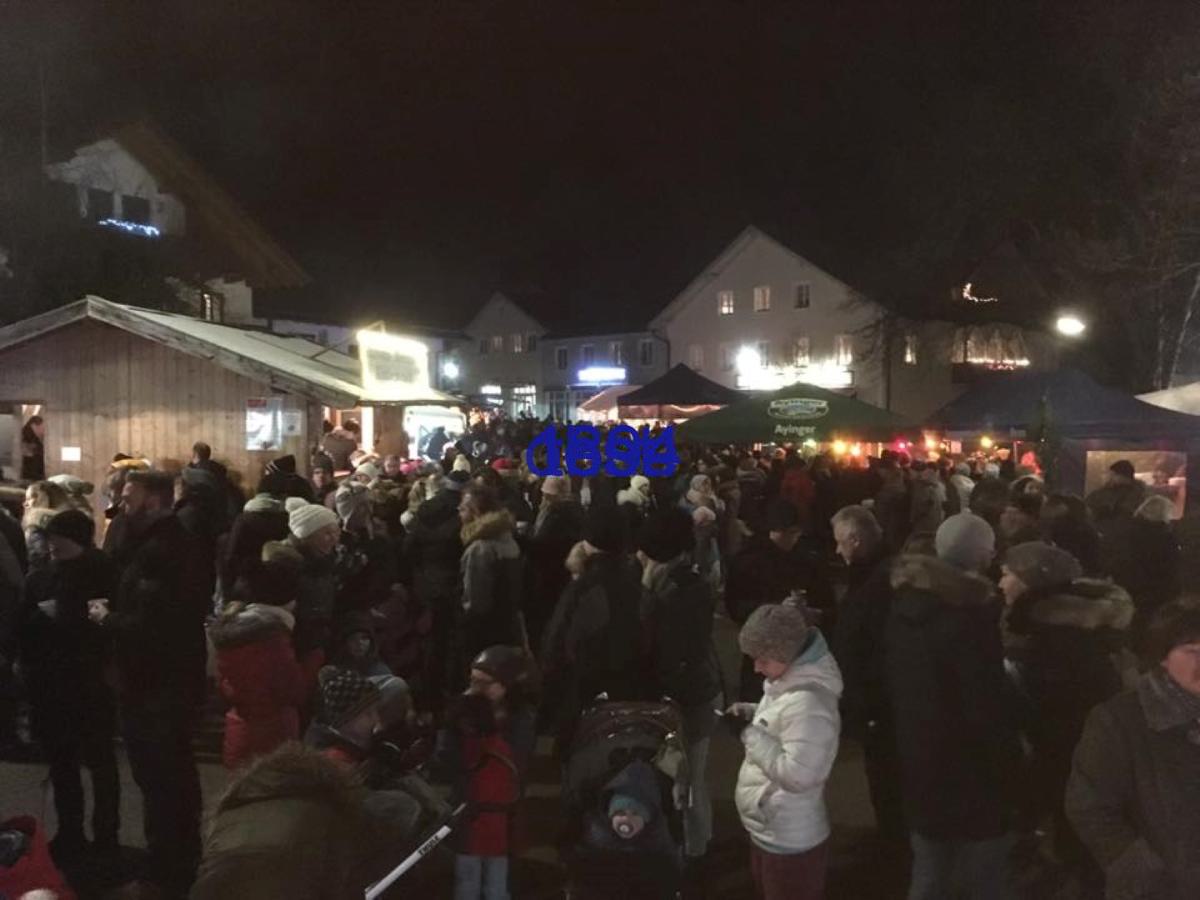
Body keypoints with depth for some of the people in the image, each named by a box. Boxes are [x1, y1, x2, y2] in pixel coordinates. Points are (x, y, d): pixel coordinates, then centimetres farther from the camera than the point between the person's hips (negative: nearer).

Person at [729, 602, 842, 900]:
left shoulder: (807, 702, -30)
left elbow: (796, 774, -33)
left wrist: (749, 733, -26)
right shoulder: (788, 681, 0)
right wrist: (750, 714, -1)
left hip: (790, 843, -9)